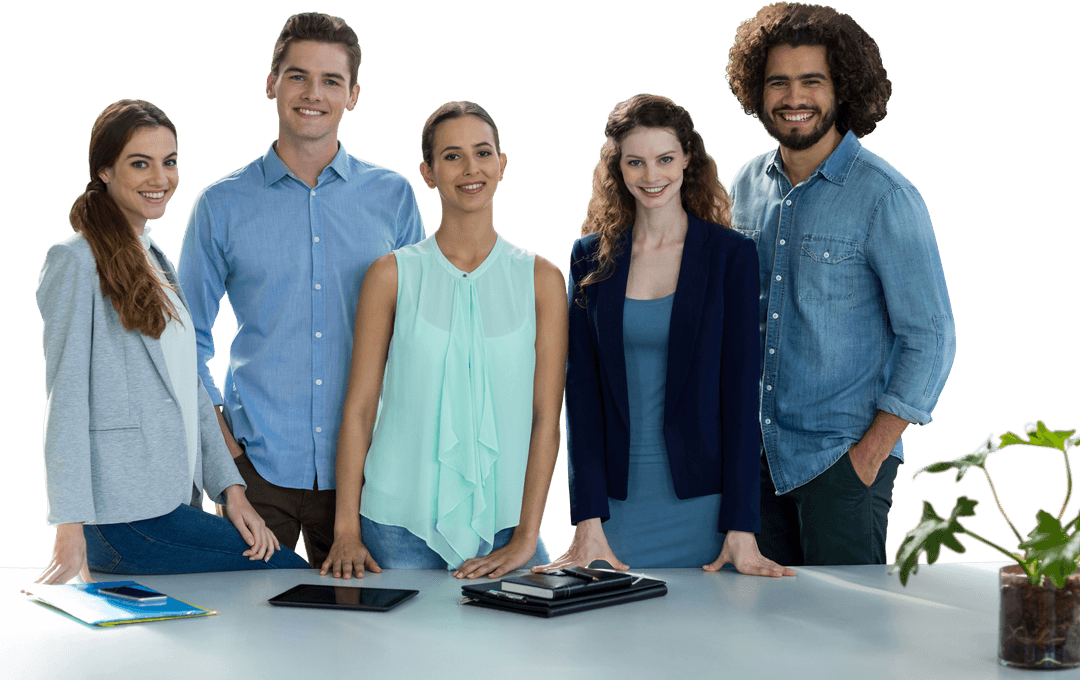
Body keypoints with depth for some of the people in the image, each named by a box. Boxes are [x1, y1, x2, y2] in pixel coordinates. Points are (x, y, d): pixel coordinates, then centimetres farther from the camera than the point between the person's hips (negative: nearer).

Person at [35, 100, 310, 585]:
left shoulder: (156, 262, 20)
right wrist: (70, 534, -18)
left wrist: (232, 489, 9)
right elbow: (66, 399, -13)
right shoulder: (75, 262, -7)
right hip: (126, 517, -8)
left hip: (173, 503, 8)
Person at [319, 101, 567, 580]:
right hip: (401, 526, -1)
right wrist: (346, 531, -5)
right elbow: (359, 407, 1)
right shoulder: (392, 275, 1)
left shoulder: (540, 280, 3)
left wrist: (526, 539, -7)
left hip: (503, 526, 1)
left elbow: (546, 417, -1)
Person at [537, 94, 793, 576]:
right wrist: (587, 521, -8)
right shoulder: (591, 258, 5)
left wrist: (741, 527, -11)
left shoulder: (730, 255, -1)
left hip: (701, 500, -1)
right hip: (617, 499, 2)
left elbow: (741, 389, -4)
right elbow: (582, 388, 1)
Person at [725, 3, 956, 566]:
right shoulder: (747, 186, 7)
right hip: (757, 457, 5)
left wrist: (873, 450, -14)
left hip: (843, 459, -5)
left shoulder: (885, 197, -10)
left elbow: (931, 336, -10)